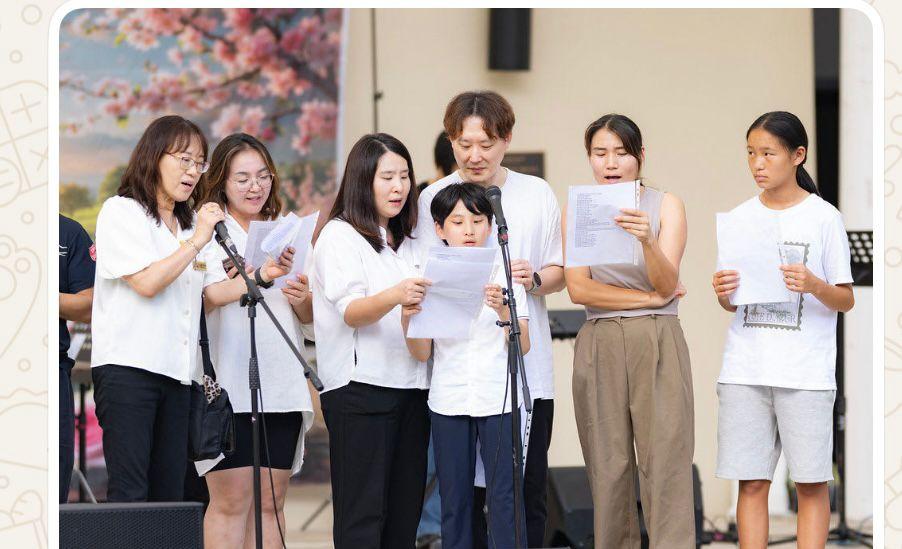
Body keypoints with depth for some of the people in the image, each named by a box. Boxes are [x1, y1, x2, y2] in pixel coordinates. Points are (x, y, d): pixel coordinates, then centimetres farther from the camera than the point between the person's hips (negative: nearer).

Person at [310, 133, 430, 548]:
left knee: (404, 515, 5)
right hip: (360, 388, -7)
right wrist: (394, 296, -35)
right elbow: (351, 311, -16)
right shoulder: (340, 236, -2)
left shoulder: (405, 242, 20)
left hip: (411, 386, 7)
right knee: (363, 515, -10)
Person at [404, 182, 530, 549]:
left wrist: (505, 311, -20)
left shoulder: (505, 275, 3)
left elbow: (523, 346, -2)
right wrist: (408, 318, -16)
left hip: (499, 398, -1)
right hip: (448, 401, 1)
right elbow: (422, 353, 3)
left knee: (504, 498, -4)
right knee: (454, 501, 5)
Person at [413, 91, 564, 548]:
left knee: (527, 495, 2)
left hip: (526, 368, 1)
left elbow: (559, 272, 11)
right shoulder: (434, 198, 5)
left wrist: (534, 279, -10)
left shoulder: (537, 194, 9)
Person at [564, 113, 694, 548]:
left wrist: (647, 240, -27)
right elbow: (578, 289, -2)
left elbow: (667, 284, -8)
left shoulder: (665, 205, 4)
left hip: (658, 344, -2)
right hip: (599, 345, 2)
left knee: (665, 460, -9)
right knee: (608, 465, 0)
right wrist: (649, 297, -7)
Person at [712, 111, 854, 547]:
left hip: (805, 372, -3)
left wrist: (814, 286, -20)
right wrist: (722, 293, -7)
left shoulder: (823, 218, -1)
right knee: (752, 482, 2)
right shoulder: (741, 216, 10)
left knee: (811, 483, -2)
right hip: (745, 369, 3)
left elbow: (846, 301, 0)